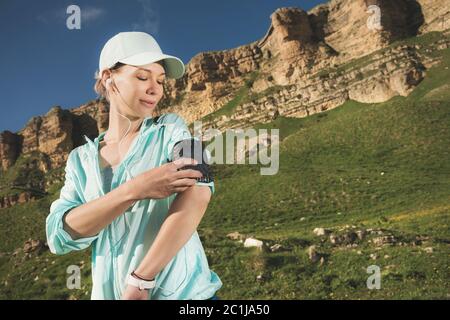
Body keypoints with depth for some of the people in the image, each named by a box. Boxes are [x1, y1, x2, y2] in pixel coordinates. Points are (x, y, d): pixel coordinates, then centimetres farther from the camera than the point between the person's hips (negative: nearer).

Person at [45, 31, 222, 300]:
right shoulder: (81, 159, 5)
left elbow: (198, 192, -19)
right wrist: (134, 190, -24)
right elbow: (59, 236, -9)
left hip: (182, 291, -2)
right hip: (109, 292, 3)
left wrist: (139, 282, -25)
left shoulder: (170, 129, -2)